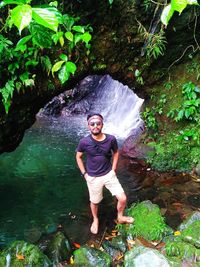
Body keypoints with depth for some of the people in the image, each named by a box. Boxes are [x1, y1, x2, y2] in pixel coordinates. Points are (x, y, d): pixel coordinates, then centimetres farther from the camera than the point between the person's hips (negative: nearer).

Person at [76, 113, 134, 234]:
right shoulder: (84, 142, -20)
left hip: (109, 174, 1)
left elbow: (116, 152, 5)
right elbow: (78, 157, -2)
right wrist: (84, 173, -4)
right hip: (93, 178, -1)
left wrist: (113, 169, 1)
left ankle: (120, 217, 34)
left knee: (123, 198, 2)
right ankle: (95, 220, 50)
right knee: (95, 202, 18)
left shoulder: (111, 139, -16)